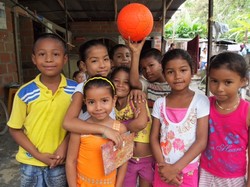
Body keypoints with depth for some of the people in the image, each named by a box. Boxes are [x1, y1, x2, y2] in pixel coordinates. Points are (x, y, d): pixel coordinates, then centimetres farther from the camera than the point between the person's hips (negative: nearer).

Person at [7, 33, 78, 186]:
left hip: (61, 161, 1)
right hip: (31, 163, 0)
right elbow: (15, 129, -4)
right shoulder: (24, 93, -13)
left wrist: (64, 146, -12)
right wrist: (38, 155, -11)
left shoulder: (75, 89, -11)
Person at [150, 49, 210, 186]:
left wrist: (175, 168, -15)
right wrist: (163, 165, -12)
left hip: (188, 171, -2)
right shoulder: (159, 103, -3)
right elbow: (154, 138, -1)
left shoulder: (200, 101, -10)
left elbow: (202, 141, -13)